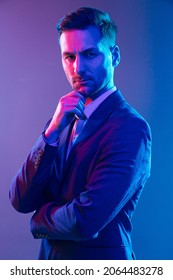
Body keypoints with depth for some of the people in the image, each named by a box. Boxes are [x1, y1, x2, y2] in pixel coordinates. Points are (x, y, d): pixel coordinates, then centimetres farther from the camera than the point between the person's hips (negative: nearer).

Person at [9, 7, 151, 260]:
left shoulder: (131, 128, -20)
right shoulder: (63, 121, 1)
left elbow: (86, 220, -27)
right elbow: (20, 201, -7)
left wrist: (41, 218, -7)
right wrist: (52, 131, -18)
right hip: (52, 257, 6)